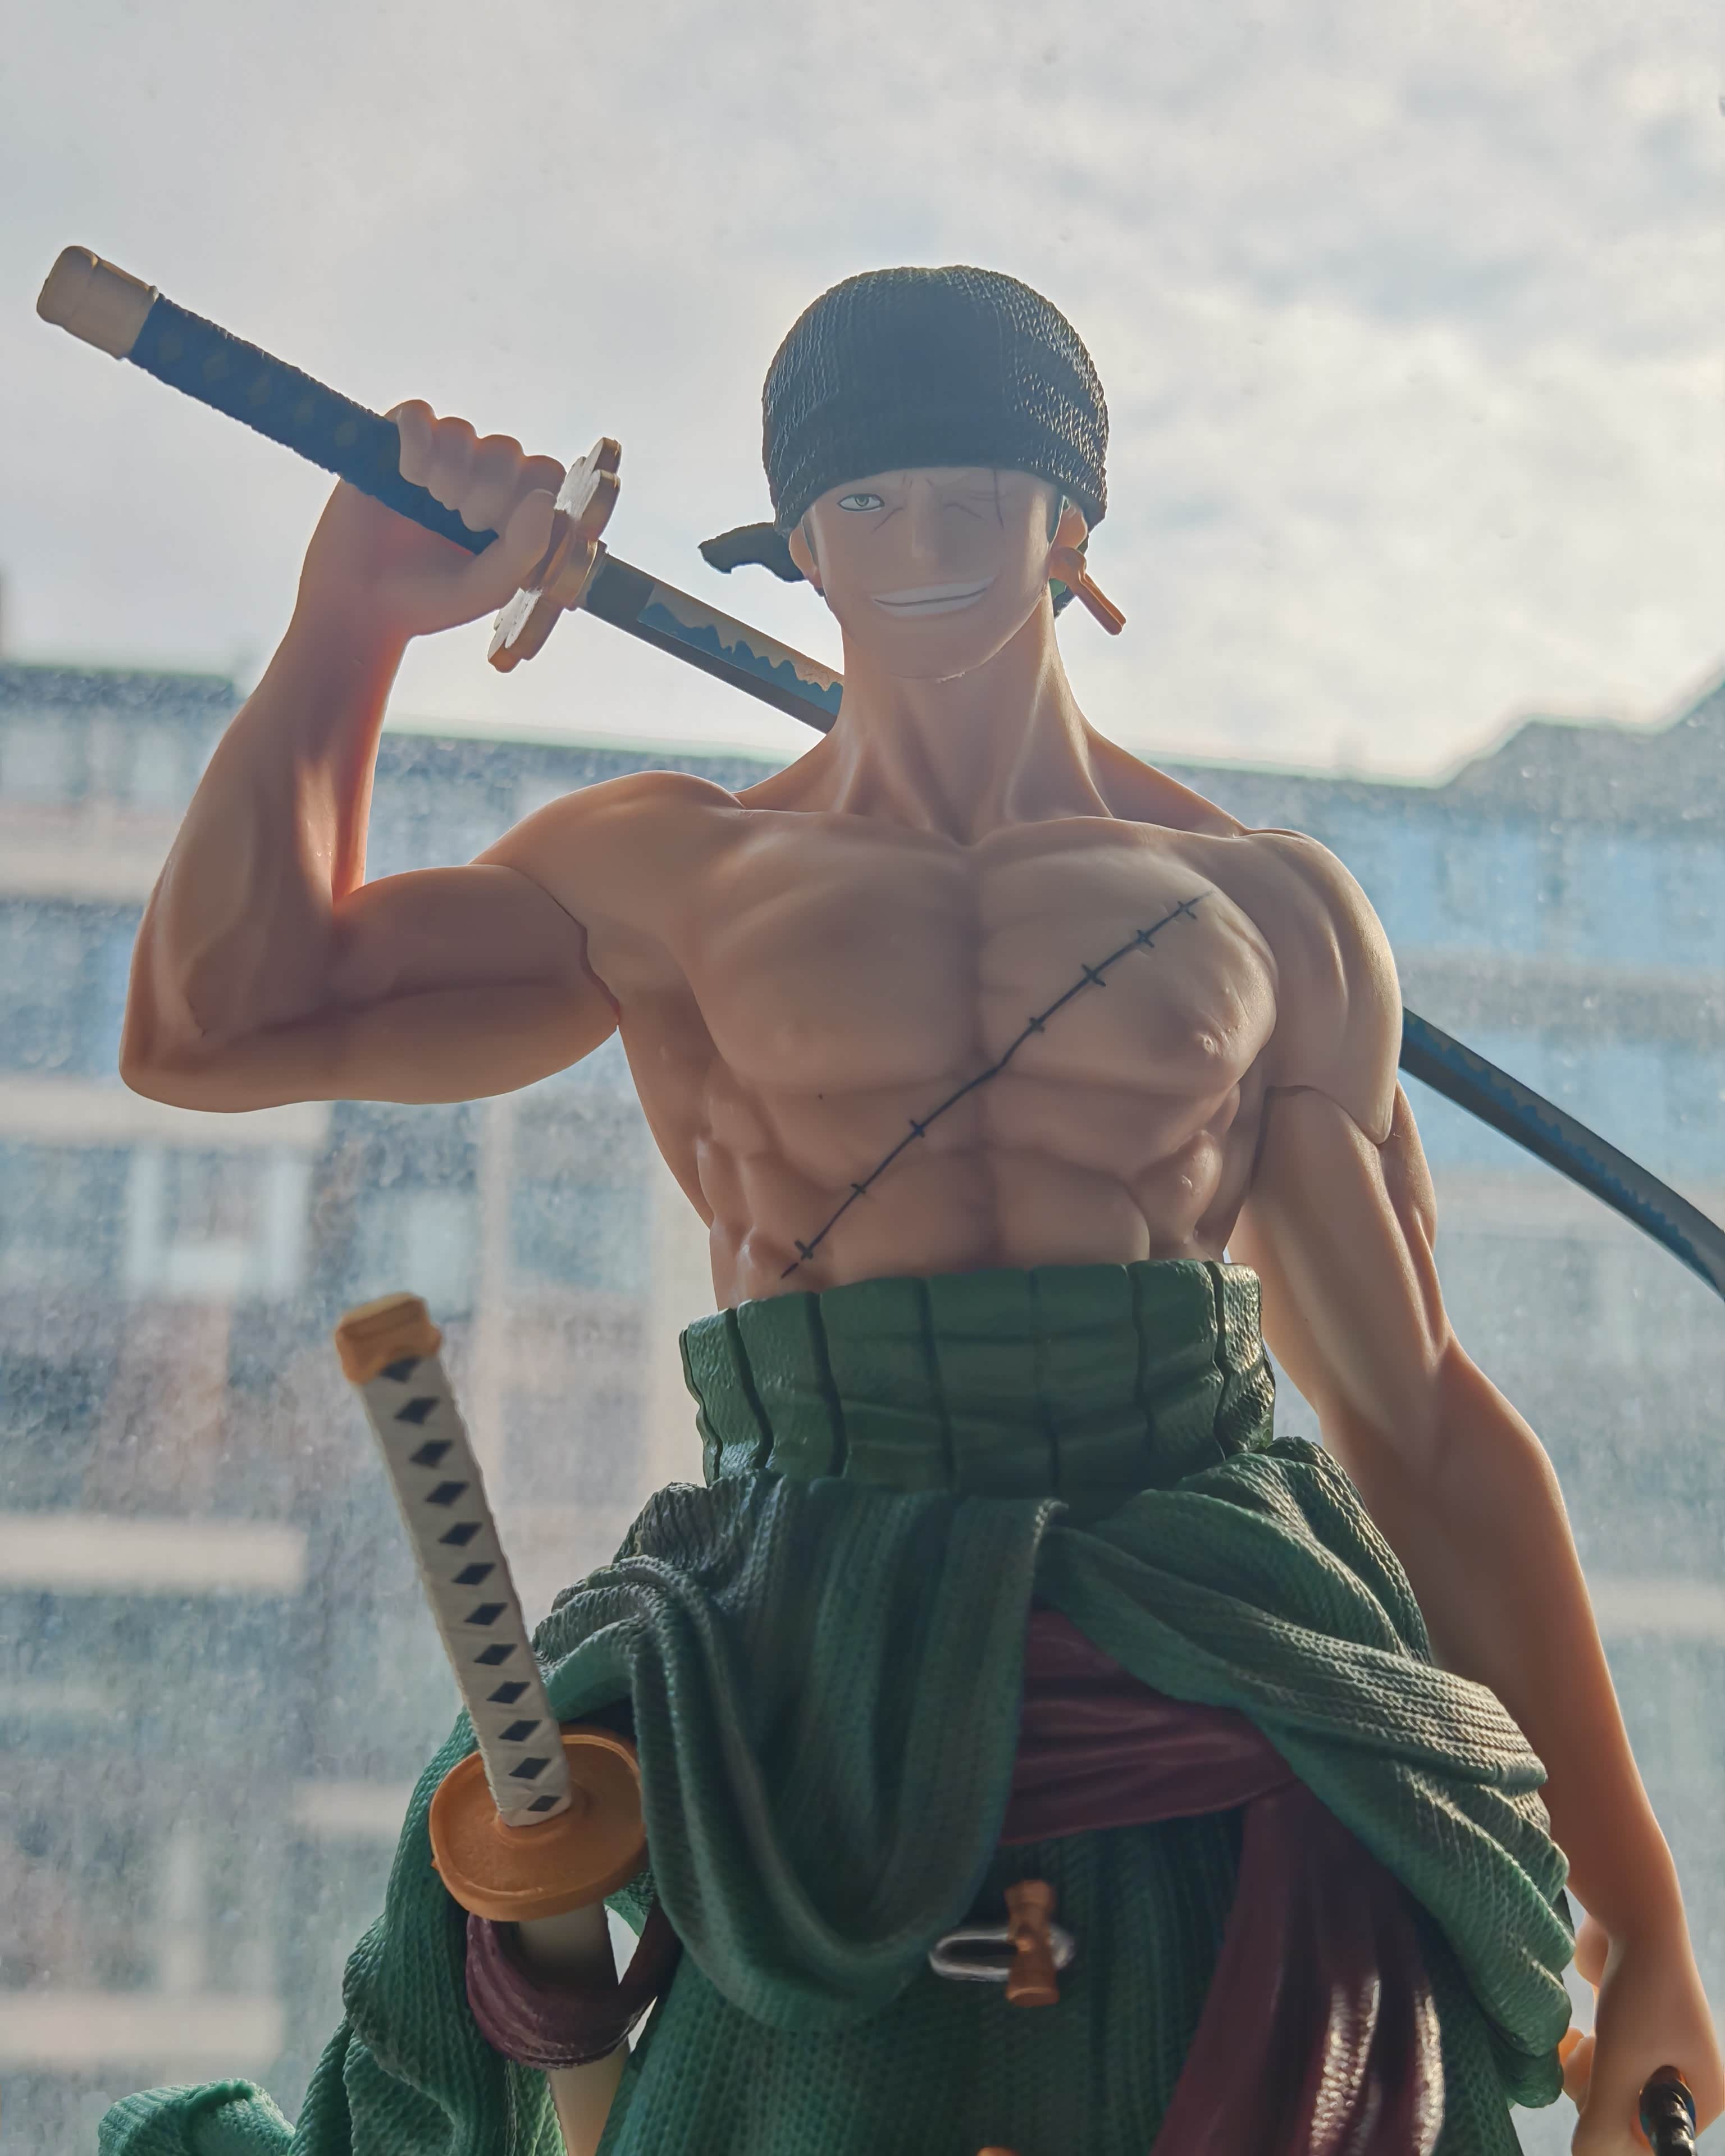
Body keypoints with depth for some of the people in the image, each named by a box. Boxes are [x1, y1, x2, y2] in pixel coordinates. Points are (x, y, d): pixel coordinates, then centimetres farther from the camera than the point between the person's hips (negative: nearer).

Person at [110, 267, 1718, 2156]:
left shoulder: (1272, 913, 12)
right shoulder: (668, 875, 12)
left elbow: (1426, 1427, 12)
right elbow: (211, 1027, 7)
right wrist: (358, 617, 5)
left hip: (1237, 1731, 1)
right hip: (842, 1741, -1)